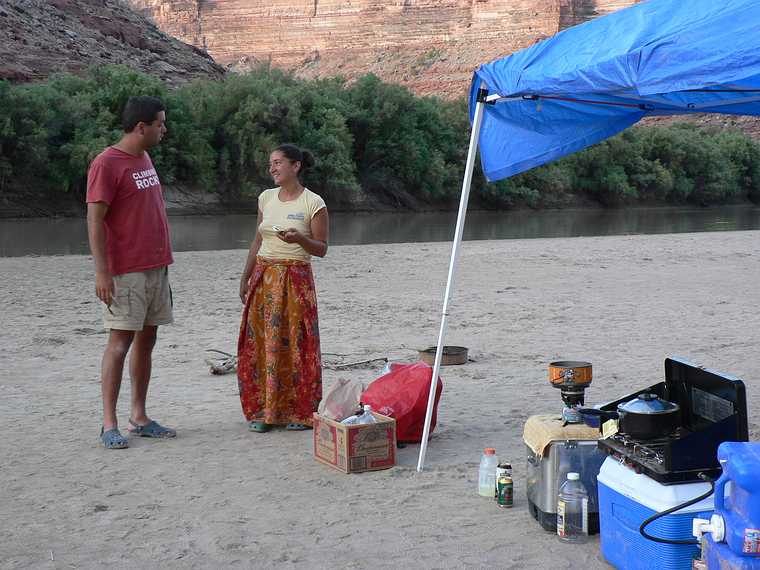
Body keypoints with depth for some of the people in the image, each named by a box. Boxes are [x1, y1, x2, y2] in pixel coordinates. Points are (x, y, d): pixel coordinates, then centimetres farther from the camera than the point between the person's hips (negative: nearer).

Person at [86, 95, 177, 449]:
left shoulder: (144, 159, 14)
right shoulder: (107, 164, -12)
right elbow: (94, 220, -15)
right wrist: (102, 272, -19)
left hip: (155, 267, 8)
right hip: (125, 271, -8)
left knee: (147, 339, 9)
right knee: (120, 341, -7)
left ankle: (139, 417, 16)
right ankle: (109, 424, -2)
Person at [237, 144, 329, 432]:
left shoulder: (314, 204, -6)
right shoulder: (266, 198, 10)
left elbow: (321, 249, -3)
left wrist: (299, 238, -22)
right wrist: (245, 277, 14)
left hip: (295, 280, -5)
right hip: (264, 278, 5)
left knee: (294, 344, -3)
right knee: (260, 344, 2)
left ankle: (300, 412, 8)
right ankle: (263, 410, 10)